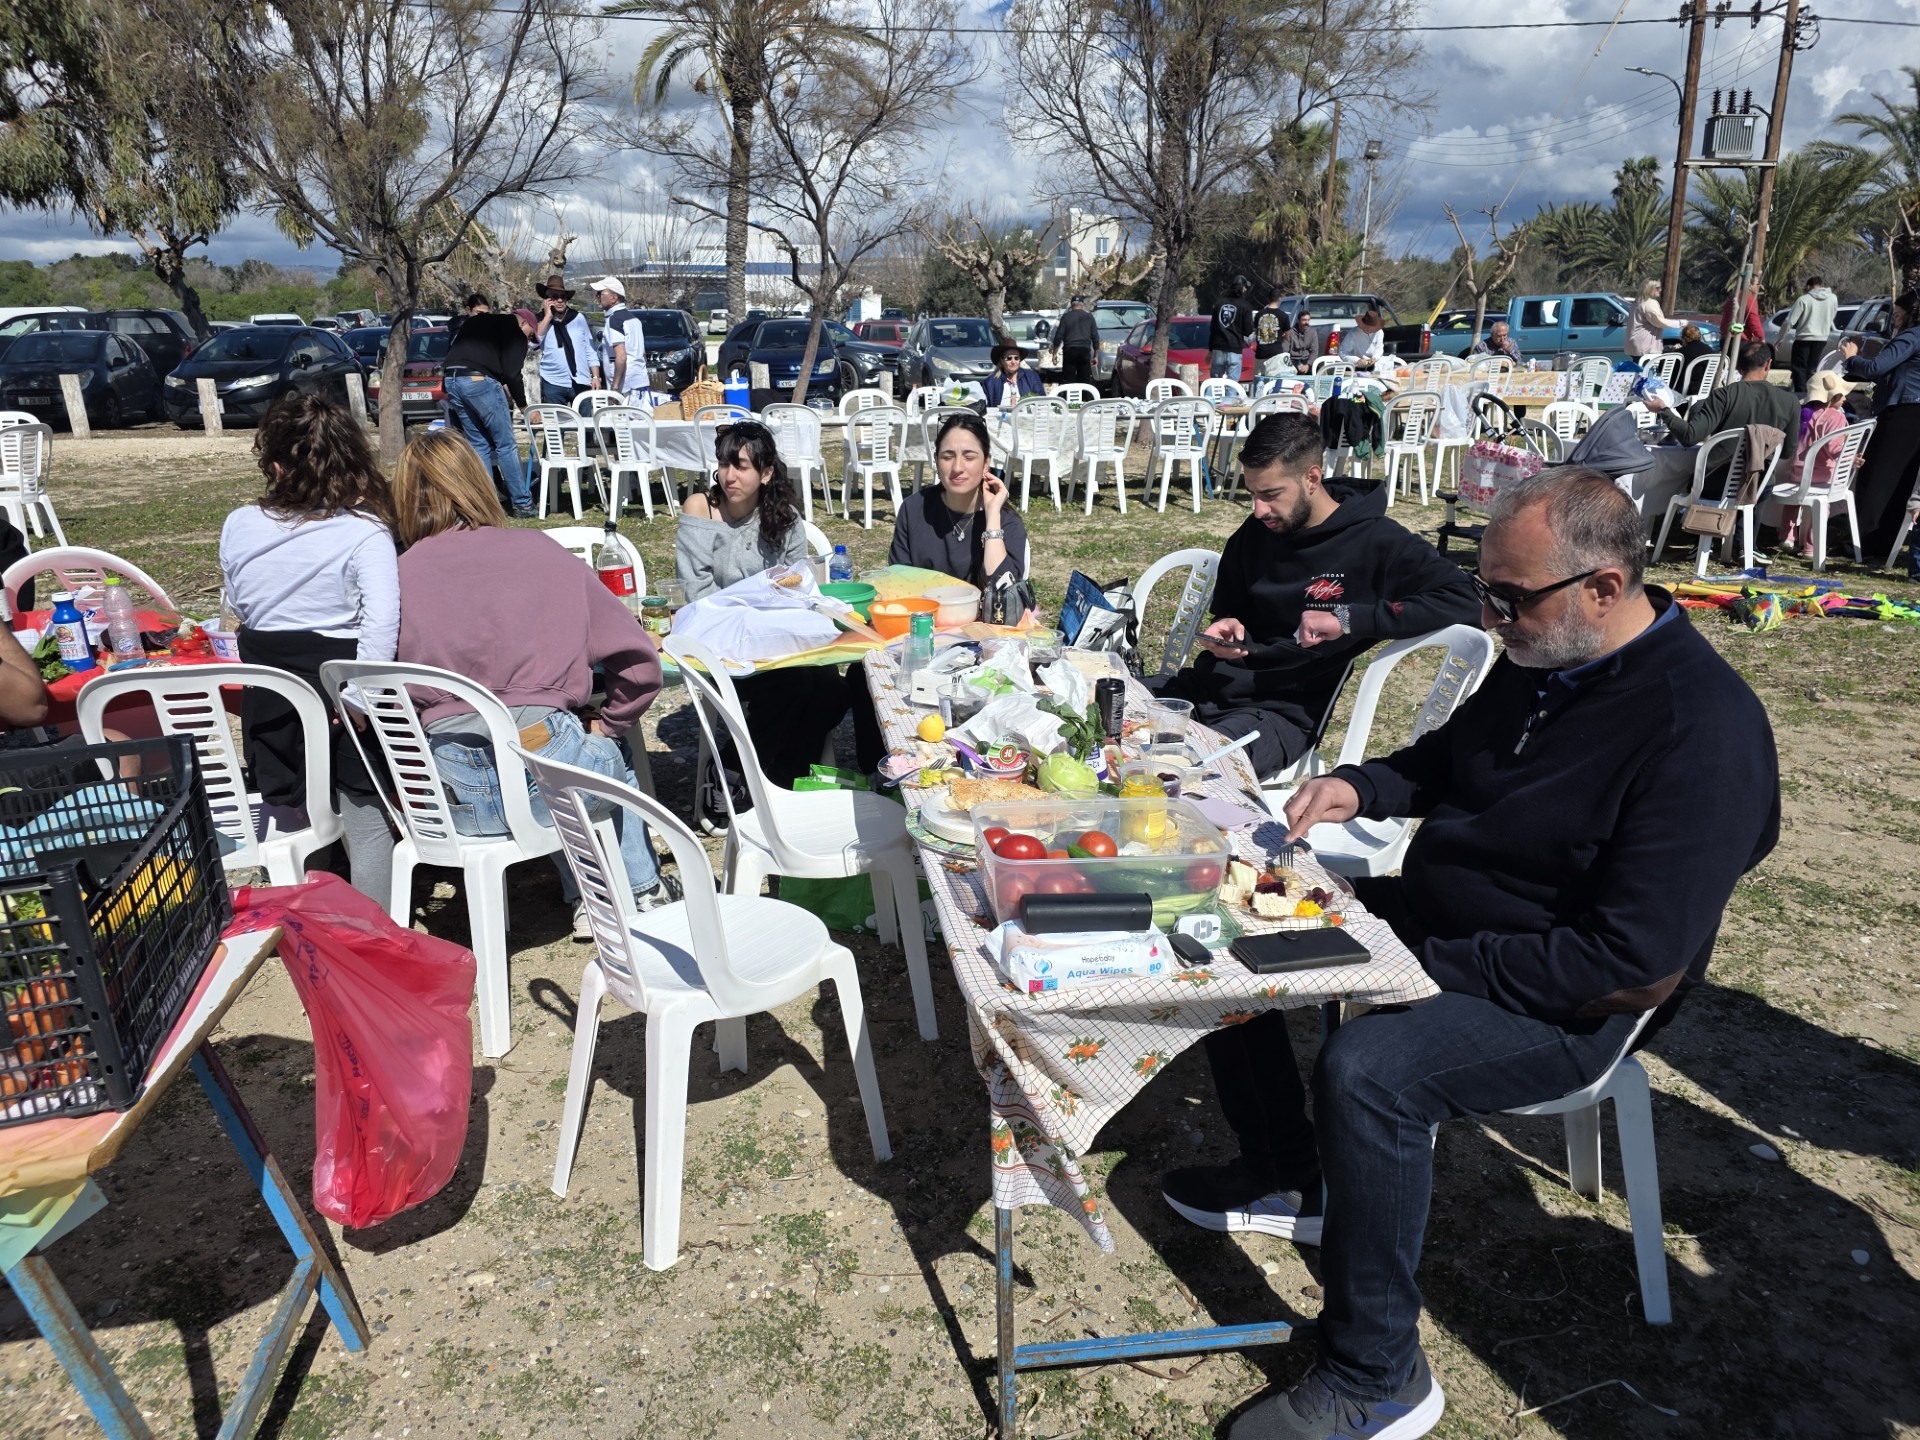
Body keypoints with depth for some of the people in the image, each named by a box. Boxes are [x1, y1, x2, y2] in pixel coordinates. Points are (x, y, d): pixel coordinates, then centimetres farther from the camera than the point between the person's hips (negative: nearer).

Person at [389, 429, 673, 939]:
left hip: (450, 797, 2)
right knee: (614, 758, 33)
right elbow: (636, 659, -1)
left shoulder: (400, 575, 2)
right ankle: (643, 892, 44)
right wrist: (608, 727, 13)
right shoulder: (541, 552, 1)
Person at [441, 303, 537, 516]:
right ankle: (522, 505, 1)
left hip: (451, 379, 7)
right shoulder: (514, 332, 7)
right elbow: (512, 373, -3)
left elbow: (450, 351, 24)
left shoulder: (475, 322, 29)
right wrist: (523, 405, 9)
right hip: (479, 380, -7)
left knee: (478, 446, 13)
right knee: (506, 445, 0)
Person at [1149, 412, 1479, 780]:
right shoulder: (1255, 533, 12)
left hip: (1284, 710, -6)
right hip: (1212, 684, 7)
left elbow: (1462, 600, -18)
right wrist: (1225, 628, 1)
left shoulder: (1375, 542, -6)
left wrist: (1348, 619, -23)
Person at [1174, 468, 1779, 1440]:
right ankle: (1285, 1179, 21)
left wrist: (1429, 963, -24)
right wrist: (1360, 787, -4)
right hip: (1422, 913, 9)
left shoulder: (1702, 730, -25)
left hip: (1562, 1006, -9)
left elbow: (1638, 967, -27)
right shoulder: (1541, 658, 0)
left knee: (1365, 1069, -34)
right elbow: (1447, 759, 18)